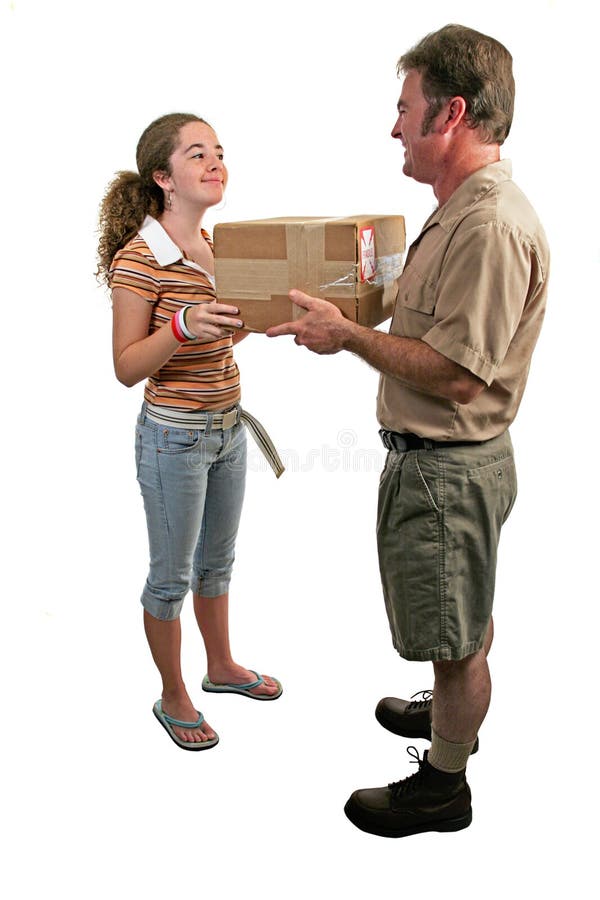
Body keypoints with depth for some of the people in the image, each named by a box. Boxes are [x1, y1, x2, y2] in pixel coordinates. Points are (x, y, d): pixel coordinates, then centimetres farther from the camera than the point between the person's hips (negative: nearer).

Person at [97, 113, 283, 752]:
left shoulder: (215, 246, 5)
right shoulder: (139, 258, -18)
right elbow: (127, 367, -17)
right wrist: (182, 327, -32)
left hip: (228, 426, 7)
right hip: (174, 436, -7)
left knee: (217, 558, 23)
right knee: (172, 575, 9)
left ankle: (221, 666, 43)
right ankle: (173, 698, 28)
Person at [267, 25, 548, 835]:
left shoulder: (493, 226, -25)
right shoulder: (464, 209, 9)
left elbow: (457, 376, -27)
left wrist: (349, 335, -19)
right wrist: (351, 317, 7)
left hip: (449, 468, -10)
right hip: (430, 456, 10)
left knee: (458, 633, 8)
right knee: (462, 617, 28)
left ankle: (443, 784, 28)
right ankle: (453, 713, 50)